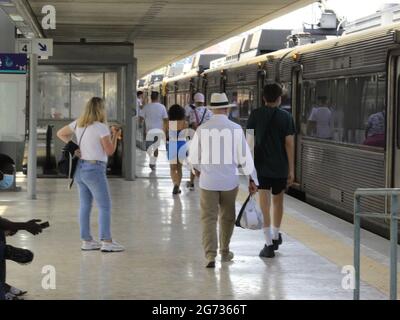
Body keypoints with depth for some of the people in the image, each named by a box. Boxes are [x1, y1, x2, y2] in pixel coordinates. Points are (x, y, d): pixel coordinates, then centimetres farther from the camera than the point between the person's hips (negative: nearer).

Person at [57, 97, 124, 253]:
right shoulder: (101, 127, -14)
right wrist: (115, 136, 3)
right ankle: (106, 242, -2)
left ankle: (86, 241, 16)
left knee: (84, 205, 11)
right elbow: (110, 151, -10)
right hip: (94, 169, -8)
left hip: (80, 168, 8)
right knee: (105, 206, -1)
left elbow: (60, 133, 18)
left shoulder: (78, 124, 8)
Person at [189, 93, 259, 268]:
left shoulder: (202, 129, -4)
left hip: (208, 180, 0)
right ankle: (224, 252, 30)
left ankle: (210, 255, -13)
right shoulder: (236, 129, -8)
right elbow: (245, 156, -7)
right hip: (229, 180, 0)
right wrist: (253, 179, 0)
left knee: (209, 218, 2)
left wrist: (197, 168, 26)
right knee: (227, 217, 18)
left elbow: (193, 156, 5)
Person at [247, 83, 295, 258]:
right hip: (280, 167, 1)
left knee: (264, 204, -4)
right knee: (278, 201, 20)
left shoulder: (256, 115, -2)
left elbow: (249, 140, -1)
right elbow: (289, 143, -5)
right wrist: (291, 169, -2)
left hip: (260, 166, -1)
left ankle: (269, 243, -10)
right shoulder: (286, 117, -3)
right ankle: (276, 236, 34)